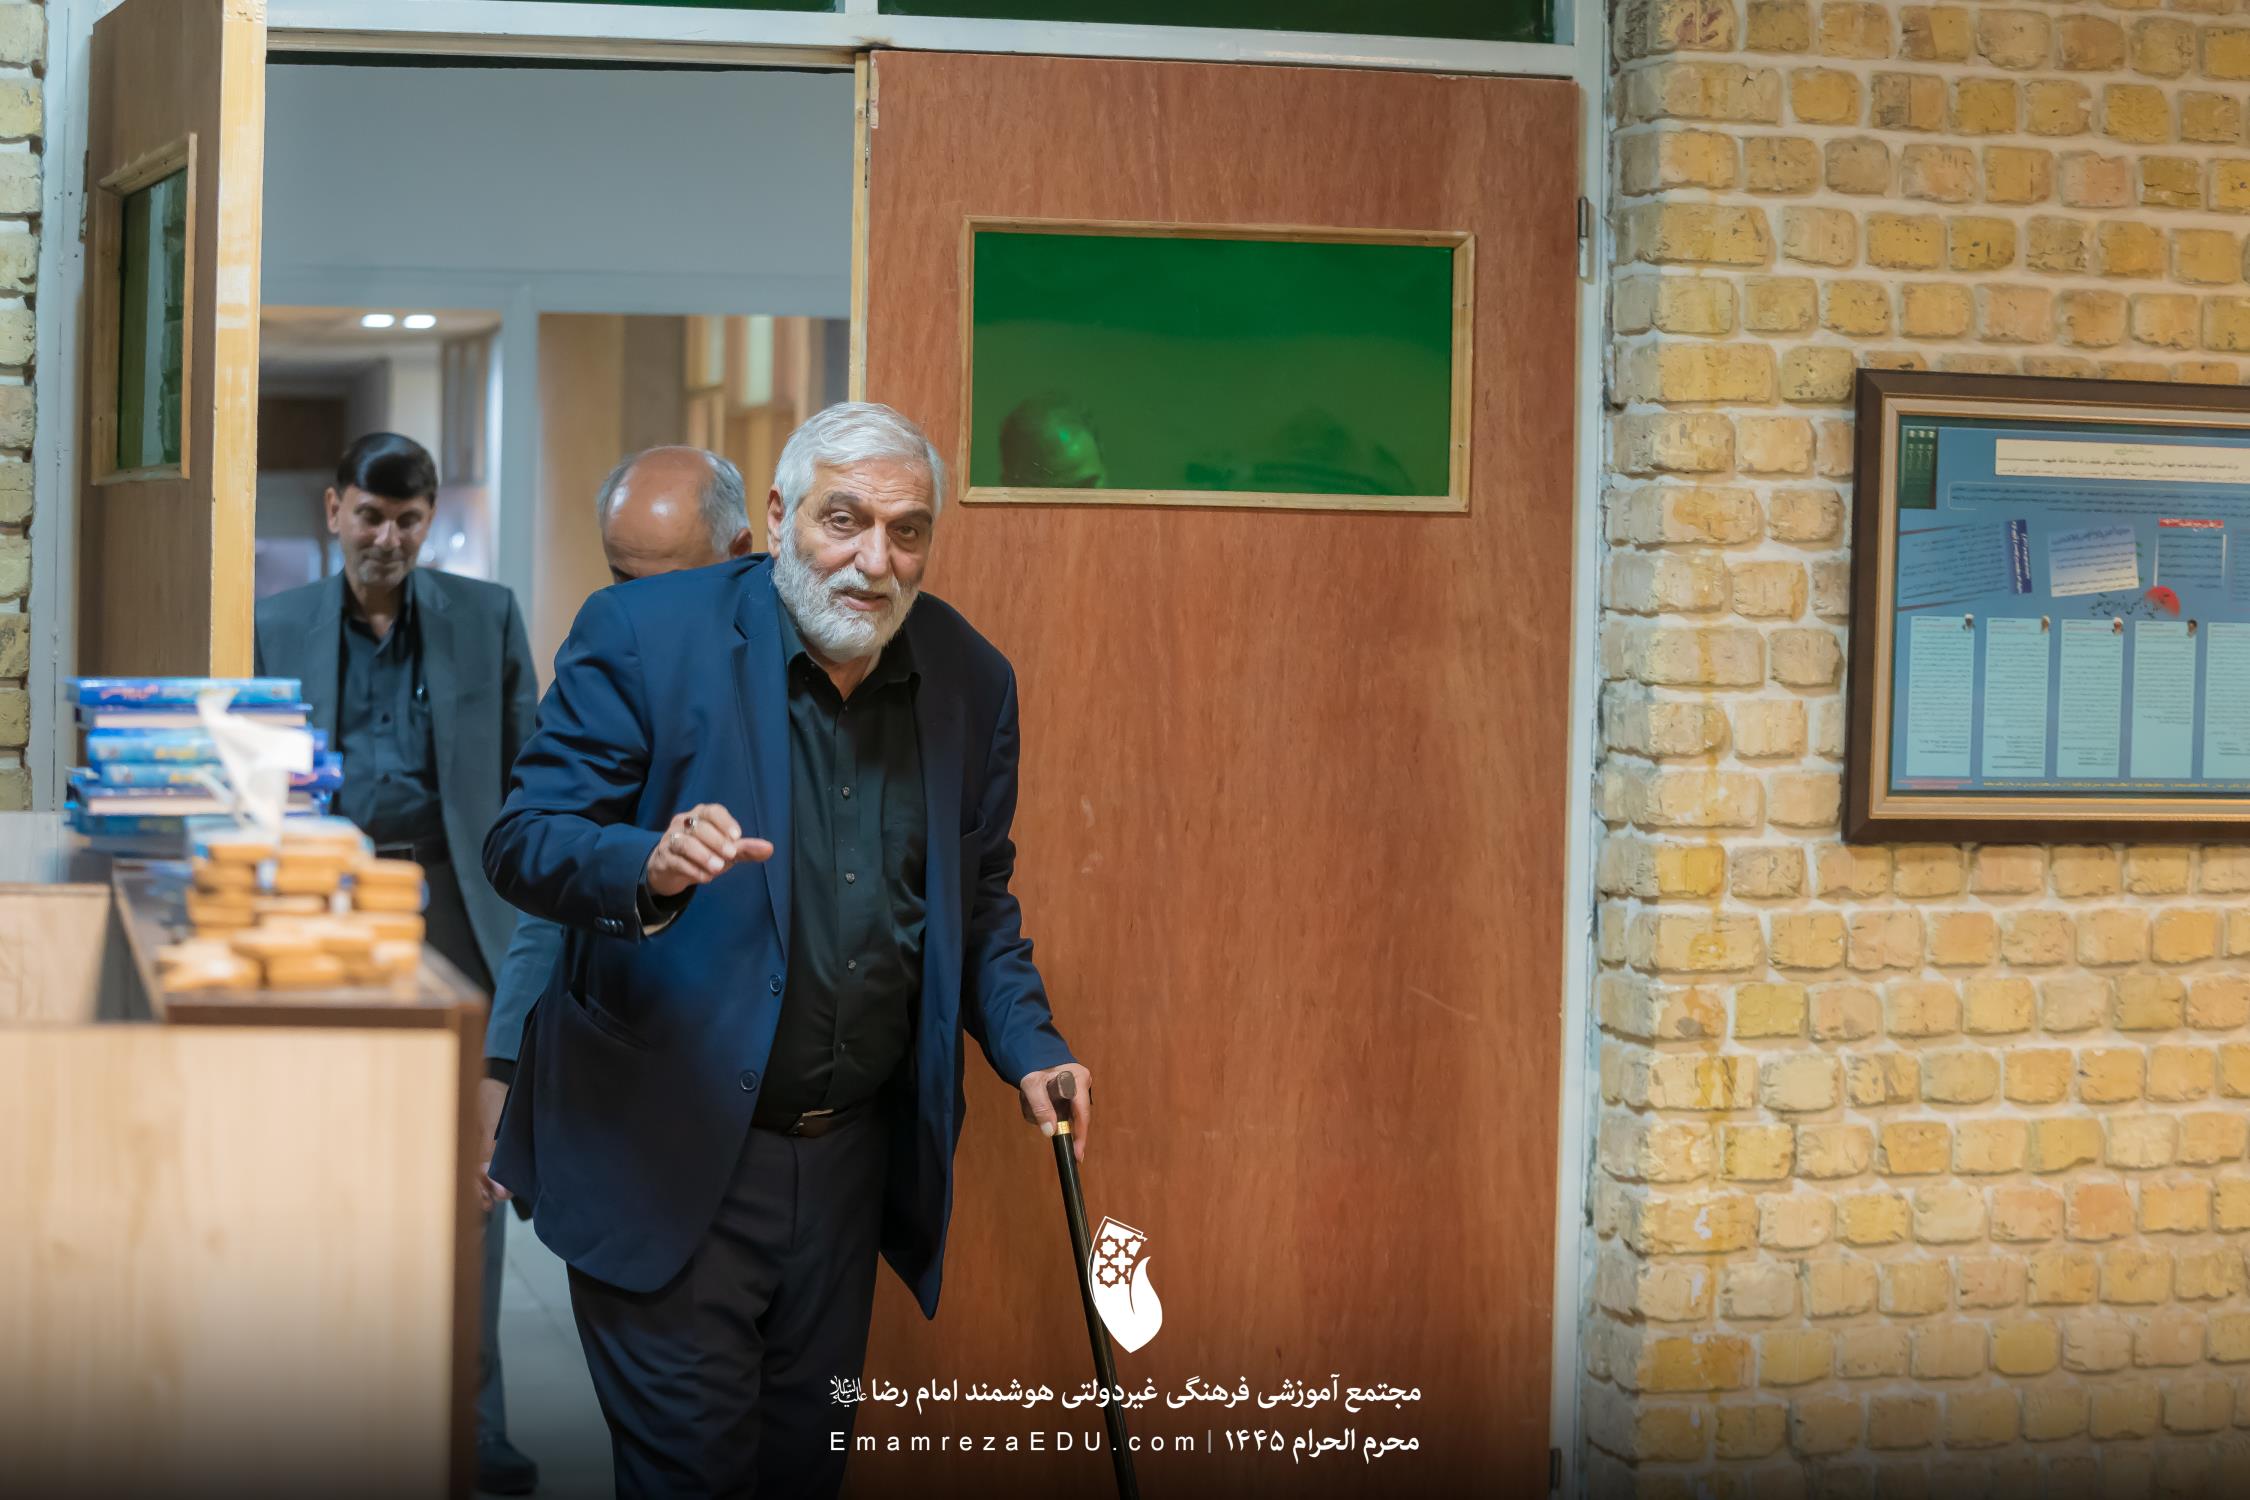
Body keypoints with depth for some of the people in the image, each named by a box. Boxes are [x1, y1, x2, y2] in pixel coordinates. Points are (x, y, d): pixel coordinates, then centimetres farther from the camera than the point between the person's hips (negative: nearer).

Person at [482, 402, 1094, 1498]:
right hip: (665, 1153, -4)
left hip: (851, 1156, 5)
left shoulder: (971, 679, 4)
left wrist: (1027, 1045, 2)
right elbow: (521, 841, -12)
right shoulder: (644, 635, -10)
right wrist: (650, 868, -32)